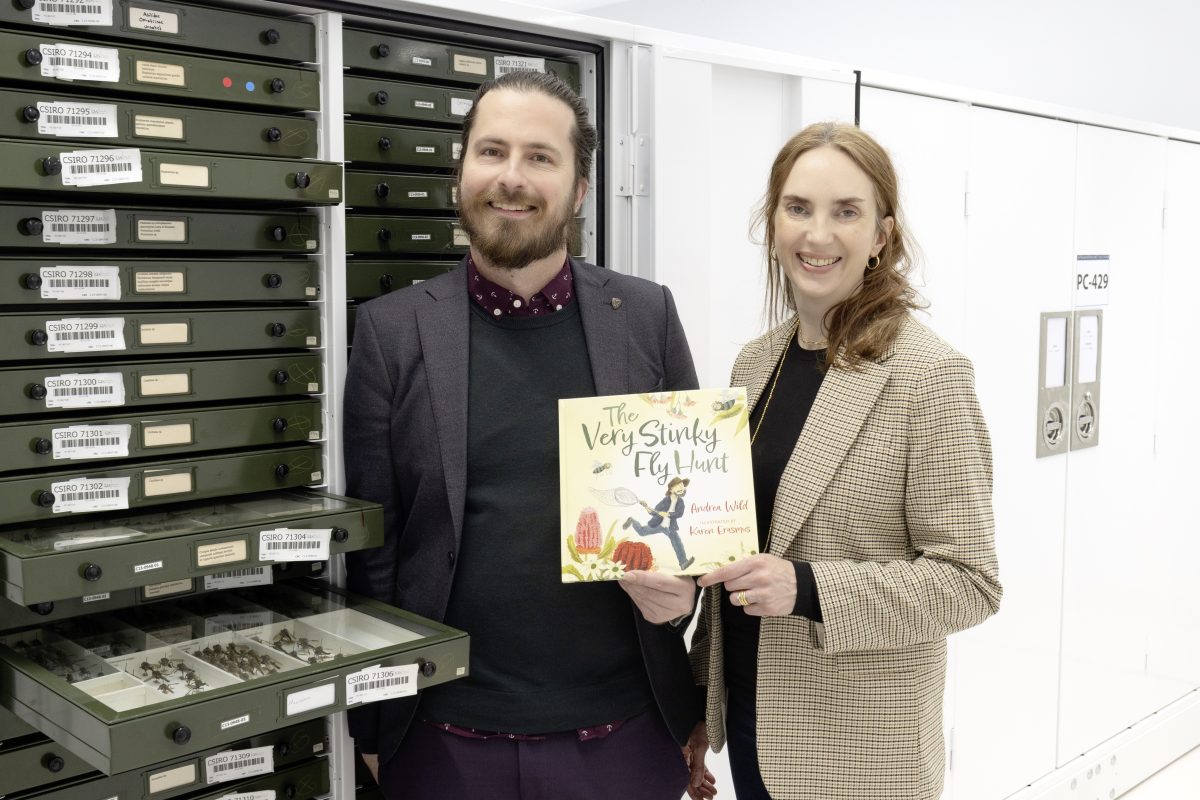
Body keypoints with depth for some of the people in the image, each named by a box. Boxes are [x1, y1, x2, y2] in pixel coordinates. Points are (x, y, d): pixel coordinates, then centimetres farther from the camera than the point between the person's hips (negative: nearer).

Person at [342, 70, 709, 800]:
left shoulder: (647, 316, -1)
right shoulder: (392, 331, -3)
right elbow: (371, 544, -1)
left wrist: (685, 584, -11)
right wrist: (374, 727, 1)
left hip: (625, 732, 1)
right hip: (448, 740, -1)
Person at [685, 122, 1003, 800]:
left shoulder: (928, 376, -16)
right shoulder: (756, 362, 4)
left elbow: (969, 583, -14)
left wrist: (806, 588, -26)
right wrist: (700, 706, 14)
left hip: (860, 745, -5)